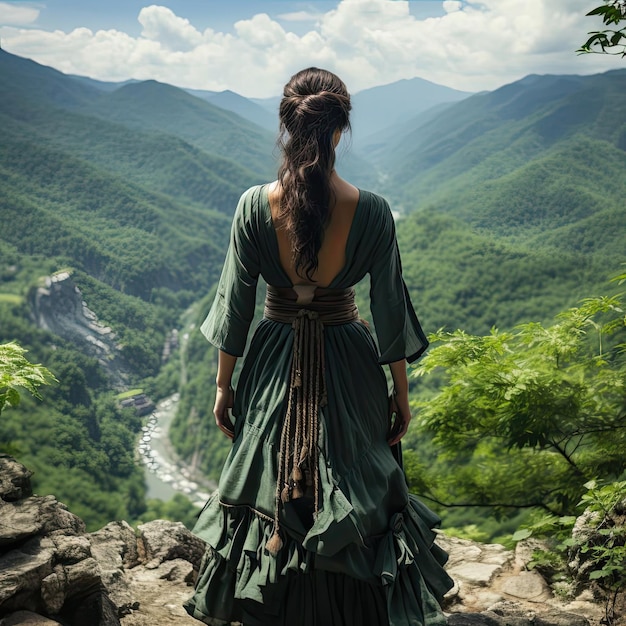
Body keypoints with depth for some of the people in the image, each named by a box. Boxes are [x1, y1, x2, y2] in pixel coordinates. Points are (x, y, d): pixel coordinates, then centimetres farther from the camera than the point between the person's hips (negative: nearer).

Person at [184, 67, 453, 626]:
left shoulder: (255, 204, -13)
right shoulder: (371, 211, -14)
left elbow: (234, 302, -6)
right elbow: (390, 307, -8)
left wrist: (224, 384, 6)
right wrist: (401, 392, 4)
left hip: (275, 364, 1)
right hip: (348, 365, -1)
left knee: (263, 492, 19)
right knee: (356, 497, 18)